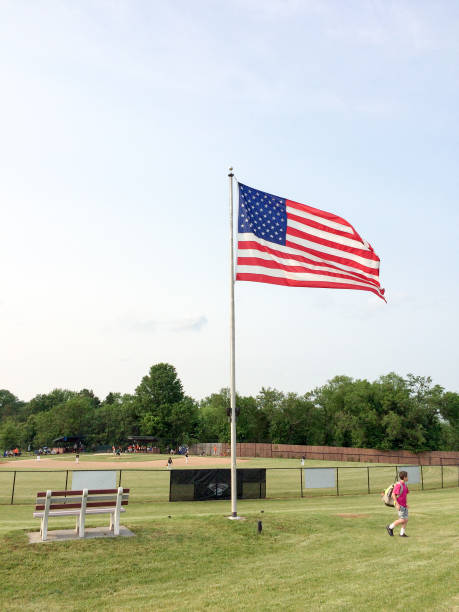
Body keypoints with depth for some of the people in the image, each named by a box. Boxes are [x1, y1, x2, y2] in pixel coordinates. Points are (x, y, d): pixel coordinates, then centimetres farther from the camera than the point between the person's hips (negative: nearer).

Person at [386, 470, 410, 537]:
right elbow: (393, 494, -22)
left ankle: (402, 533, 14)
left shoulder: (404, 485, 10)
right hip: (399, 505, -8)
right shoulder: (398, 485, -19)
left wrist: (406, 503, 18)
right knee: (402, 520, -8)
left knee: (406, 520, 5)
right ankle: (390, 527, 7)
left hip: (404, 505, 8)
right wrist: (397, 504, -23)